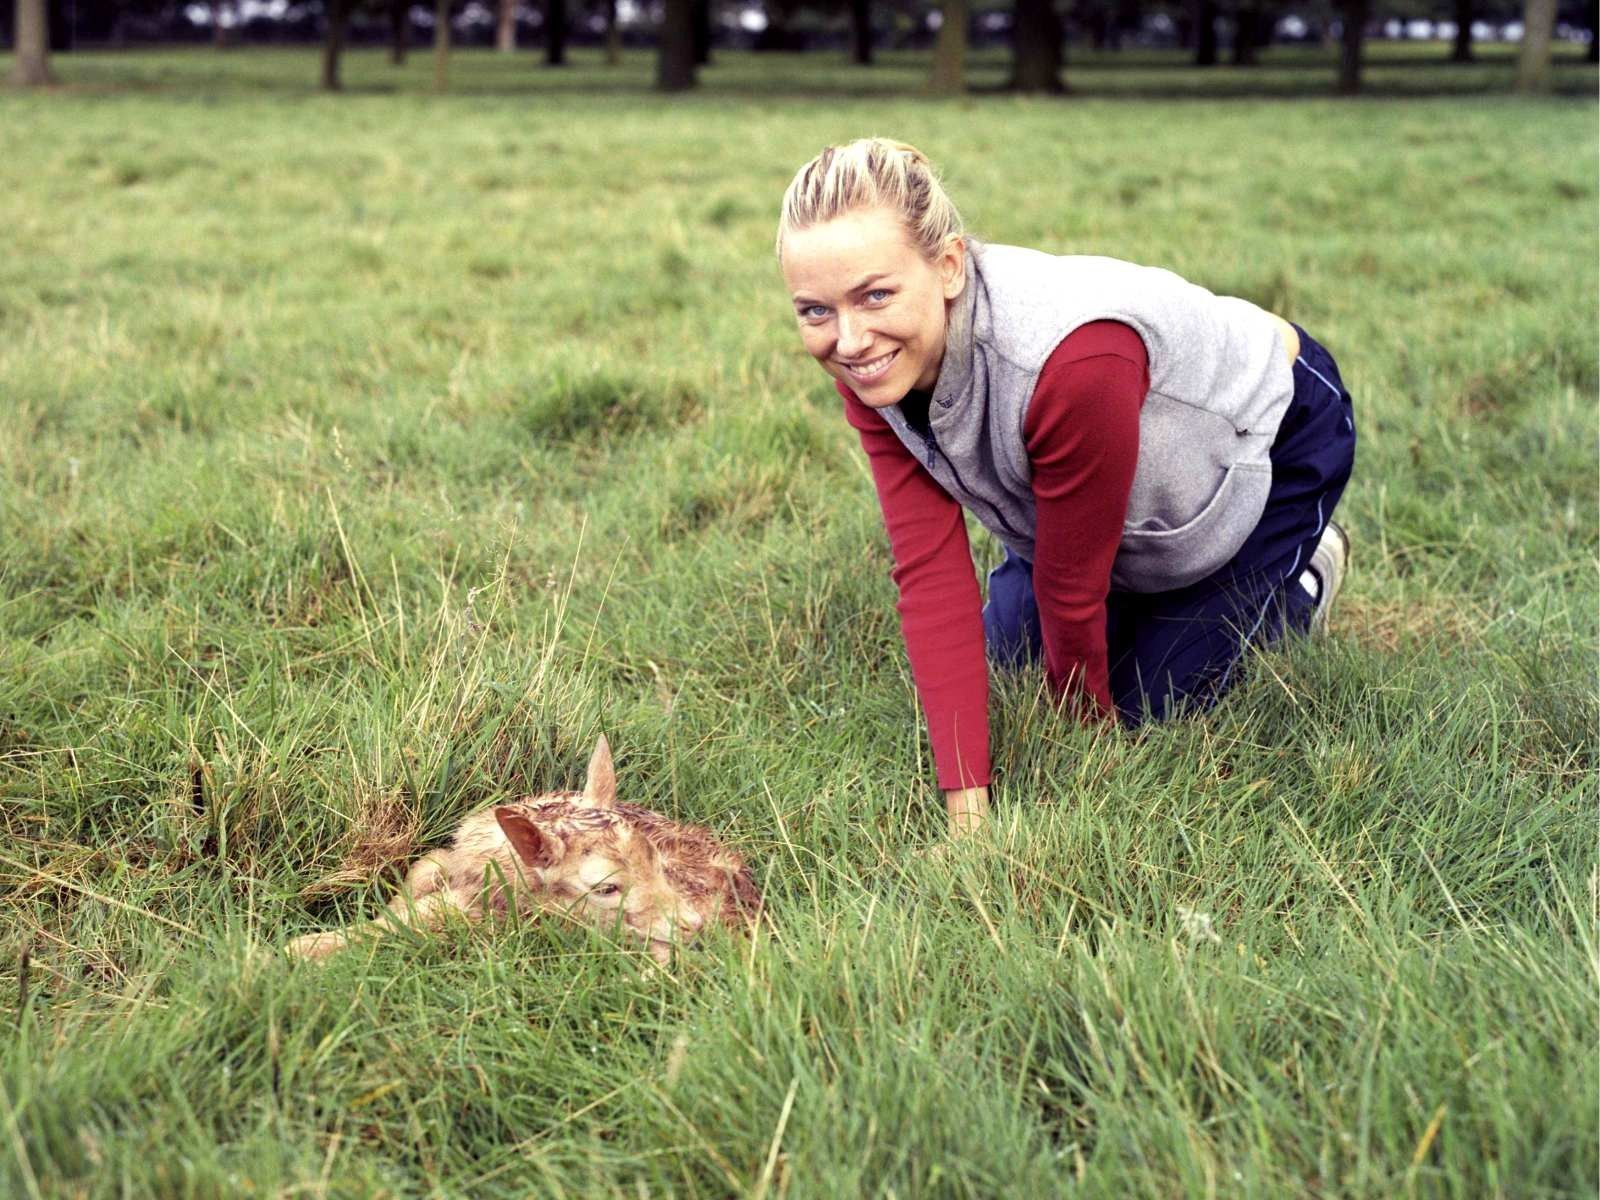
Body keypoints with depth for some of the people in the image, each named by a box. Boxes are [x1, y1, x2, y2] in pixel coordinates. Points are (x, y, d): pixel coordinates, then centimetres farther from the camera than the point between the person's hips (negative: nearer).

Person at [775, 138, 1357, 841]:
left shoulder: (1074, 360, -46)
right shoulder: (870, 362, -25)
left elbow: (1072, 590, -30)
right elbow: (931, 572, -27)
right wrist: (966, 808, -32)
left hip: (1274, 433, -6)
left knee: (1149, 701, -2)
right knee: (1008, 651, 9)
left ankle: (1301, 576, 22)